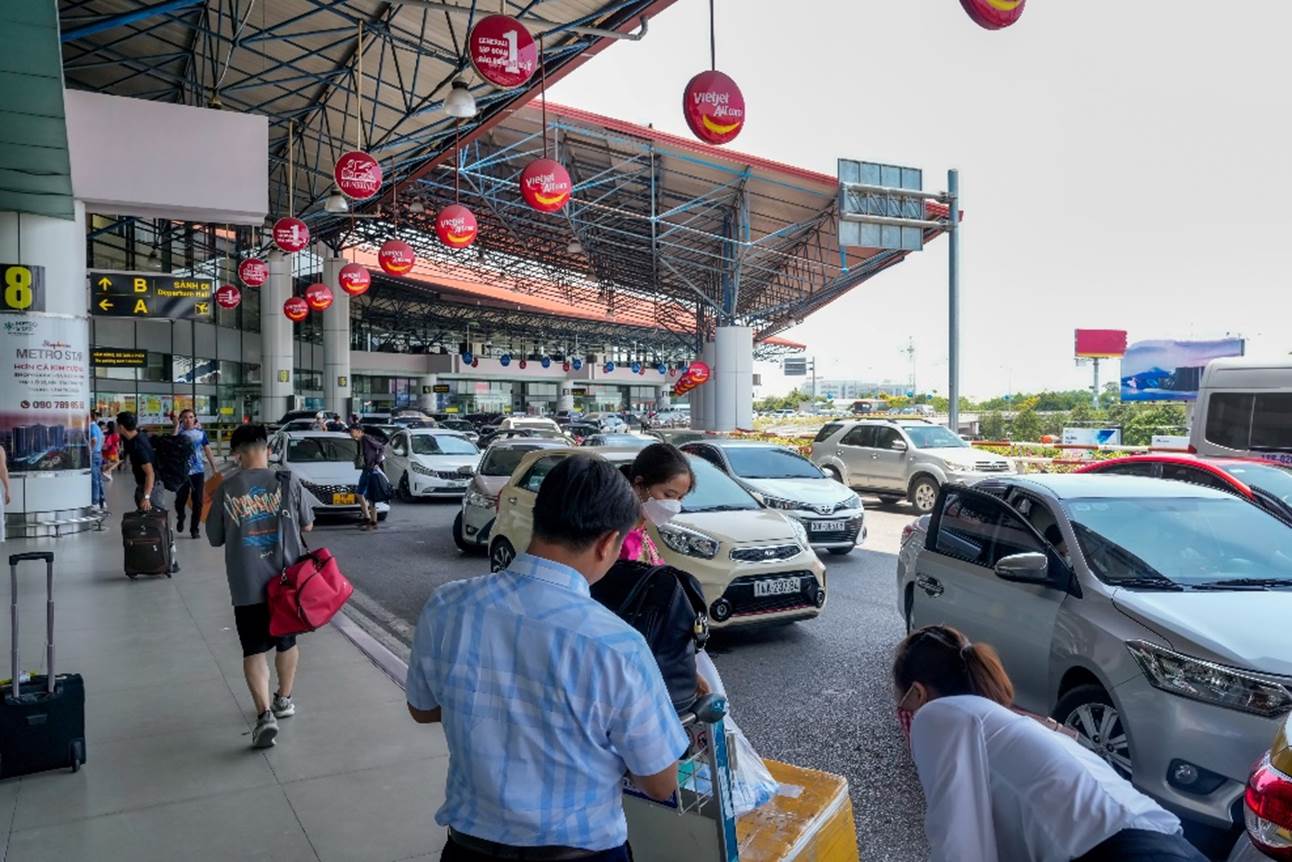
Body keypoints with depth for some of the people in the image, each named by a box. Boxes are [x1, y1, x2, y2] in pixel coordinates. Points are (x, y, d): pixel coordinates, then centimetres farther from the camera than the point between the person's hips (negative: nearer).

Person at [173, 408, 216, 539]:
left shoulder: (201, 433, 4)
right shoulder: (179, 432, 0)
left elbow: (208, 451, 7)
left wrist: (214, 468, 3)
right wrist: (176, 425, -20)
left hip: (198, 472, 1)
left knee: (197, 501, 2)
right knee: (180, 500, 6)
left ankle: (195, 528, 14)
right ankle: (180, 519, 37)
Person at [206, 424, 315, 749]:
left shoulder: (226, 490, -7)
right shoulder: (288, 483, -6)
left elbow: (215, 539, 4)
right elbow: (307, 525, 5)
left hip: (247, 584, -1)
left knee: (254, 651, 5)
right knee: (287, 641, 21)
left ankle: (264, 714, -9)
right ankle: (284, 700, 34)